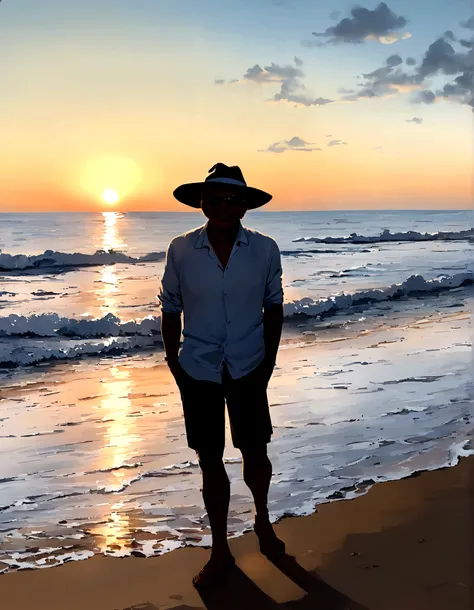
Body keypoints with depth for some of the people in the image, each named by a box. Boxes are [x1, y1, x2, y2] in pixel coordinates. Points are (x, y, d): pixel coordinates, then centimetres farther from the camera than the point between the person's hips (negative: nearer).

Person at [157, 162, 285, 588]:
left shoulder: (265, 249, -9)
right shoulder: (181, 250, -10)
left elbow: (274, 306, 3)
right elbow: (171, 308, 1)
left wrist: (269, 360, 2)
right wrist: (173, 362, 1)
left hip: (249, 369, 0)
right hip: (199, 370, 0)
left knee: (255, 454, 10)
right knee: (210, 461, 9)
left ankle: (263, 519, 43)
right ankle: (220, 551, 26)